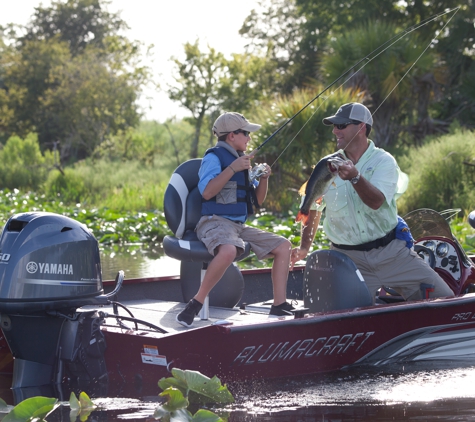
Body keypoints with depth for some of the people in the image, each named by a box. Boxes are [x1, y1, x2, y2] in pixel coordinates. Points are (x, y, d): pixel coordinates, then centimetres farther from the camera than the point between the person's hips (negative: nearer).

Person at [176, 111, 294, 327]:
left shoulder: (241, 160, 18)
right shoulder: (214, 157, -7)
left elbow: (258, 200, 21)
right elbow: (206, 192, -23)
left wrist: (263, 178, 3)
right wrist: (232, 168, -22)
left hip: (239, 226, 9)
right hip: (215, 222, -9)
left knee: (283, 246, 3)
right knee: (228, 250, -40)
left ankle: (280, 306, 3)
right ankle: (195, 304, -28)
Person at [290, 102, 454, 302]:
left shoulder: (384, 161, -6)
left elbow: (376, 201, -24)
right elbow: (313, 209, 15)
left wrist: (355, 177, -41)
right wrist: (304, 247, 4)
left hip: (391, 251, -1)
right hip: (349, 258, 1)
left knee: (445, 298, -7)